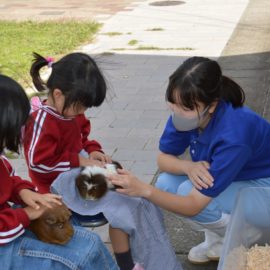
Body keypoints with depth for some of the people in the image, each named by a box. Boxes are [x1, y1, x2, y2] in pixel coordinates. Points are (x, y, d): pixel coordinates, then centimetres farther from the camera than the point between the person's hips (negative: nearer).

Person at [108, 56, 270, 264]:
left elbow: (194, 206, -34)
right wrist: (189, 166, -28)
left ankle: (247, 238, -2)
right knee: (167, 184, -15)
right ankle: (218, 240, 6)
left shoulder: (233, 136, -38)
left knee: (189, 193, -28)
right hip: (226, 176, 7)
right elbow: (163, 158, -6)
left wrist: (144, 190, -44)